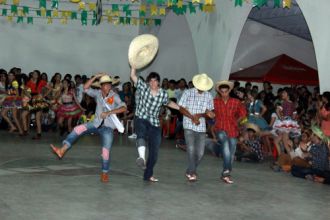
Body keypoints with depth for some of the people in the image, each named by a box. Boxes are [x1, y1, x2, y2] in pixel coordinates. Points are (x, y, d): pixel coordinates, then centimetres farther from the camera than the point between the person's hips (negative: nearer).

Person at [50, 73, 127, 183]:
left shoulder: (114, 96, -9)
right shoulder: (98, 93, 0)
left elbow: (123, 108, -20)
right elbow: (85, 88, -11)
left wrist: (108, 112, -28)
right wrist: (96, 77, -17)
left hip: (108, 127, -3)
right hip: (96, 123, 3)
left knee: (106, 150, -8)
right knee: (78, 129, -18)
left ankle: (105, 173, 10)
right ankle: (62, 150, -25)